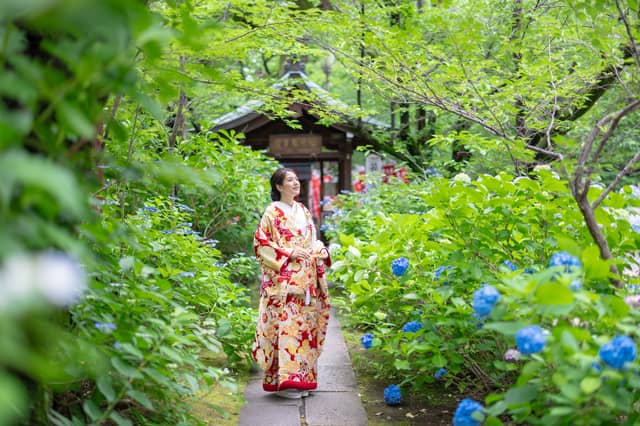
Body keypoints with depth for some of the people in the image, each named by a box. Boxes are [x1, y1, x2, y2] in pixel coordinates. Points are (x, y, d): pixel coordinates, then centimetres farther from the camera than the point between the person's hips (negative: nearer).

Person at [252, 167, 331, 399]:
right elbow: (261, 242, -8)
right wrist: (289, 254, -14)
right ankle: (283, 380, -13)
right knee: (285, 324, -13)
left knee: (304, 325, 6)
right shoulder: (273, 212, -2)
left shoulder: (303, 211, 18)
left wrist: (320, 252, 6)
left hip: (305, 280, 7)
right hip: (283, 280, -7)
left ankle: (301, 379, 13)